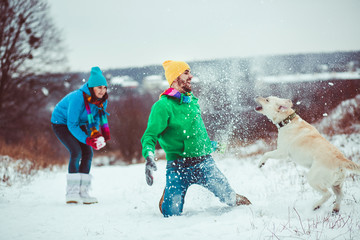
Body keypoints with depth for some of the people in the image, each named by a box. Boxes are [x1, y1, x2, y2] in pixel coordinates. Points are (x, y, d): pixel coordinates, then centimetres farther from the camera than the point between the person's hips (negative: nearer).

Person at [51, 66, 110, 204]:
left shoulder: (102, 100, -14)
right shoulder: (78, 98, -35)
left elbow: (96, 119, -1)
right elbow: (72, 125, -31)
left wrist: (95, 132, -21)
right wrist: (87, 139, -37)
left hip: (80, 123, 7)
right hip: (61, 122, -7)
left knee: (88, 153, -4)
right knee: (76, 152, -23)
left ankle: (83, 192, 1)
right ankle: (71, 193, -21)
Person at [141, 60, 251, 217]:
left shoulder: (192, 100, 12)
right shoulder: (163, 105, -10)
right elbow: (150, 135, -18)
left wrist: (210, 145, 35)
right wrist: (149, 155, -36)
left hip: (203, 162, 5)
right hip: (178, 167, -4)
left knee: (230, 198, -10)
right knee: (172, 213, -8)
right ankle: (166, 197, 26)